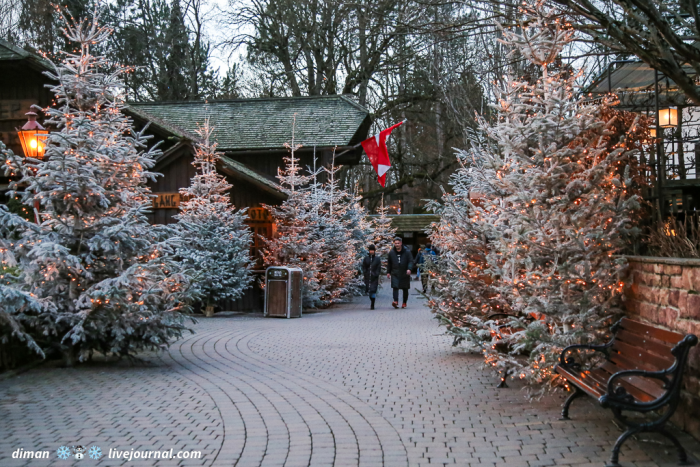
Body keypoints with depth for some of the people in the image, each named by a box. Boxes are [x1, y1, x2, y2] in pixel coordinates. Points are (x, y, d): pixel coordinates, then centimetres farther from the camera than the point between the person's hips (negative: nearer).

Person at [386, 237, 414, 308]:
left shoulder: (407, 251, -1)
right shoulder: (391, 252, 6)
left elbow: (411, 261, -2)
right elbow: (389, 263, 17)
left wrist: (409, 269, -19)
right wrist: (388, 272, 14)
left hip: (405, 274, -1)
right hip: (395, 274, 1)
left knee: (405, 289, 6)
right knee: (395, 287, -15)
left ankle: (404, 302, 17)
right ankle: (395, 301, -23)